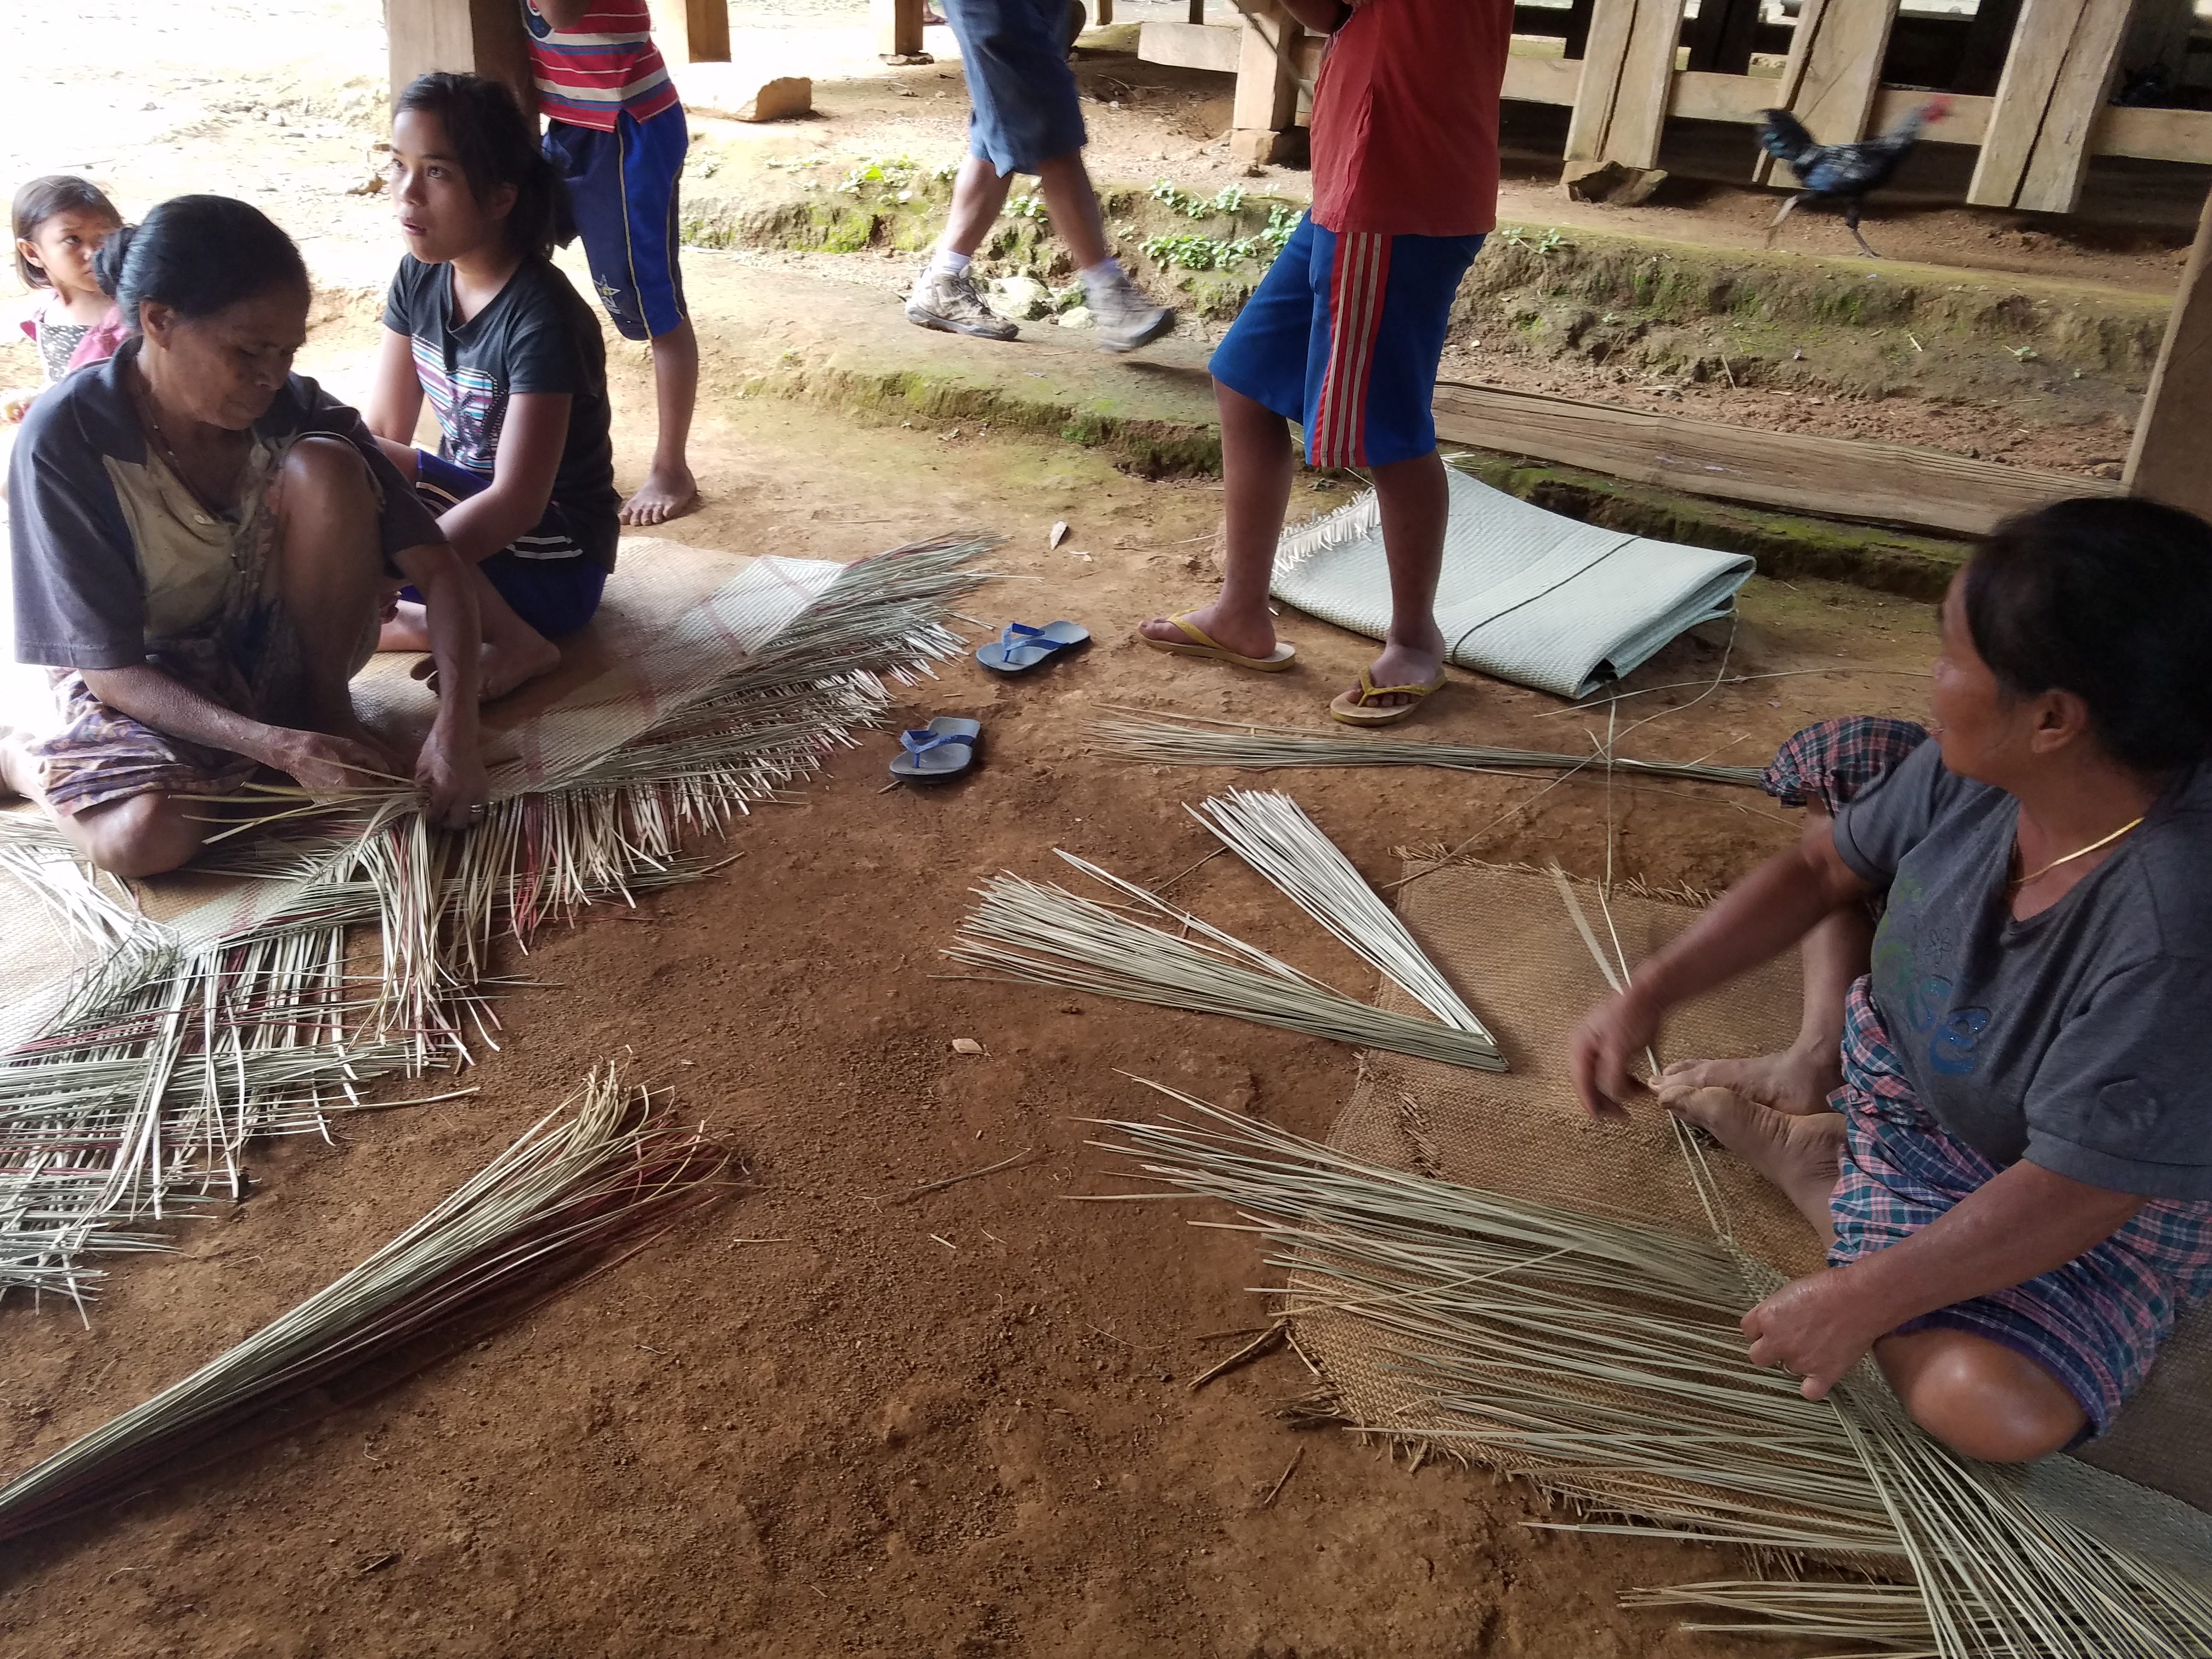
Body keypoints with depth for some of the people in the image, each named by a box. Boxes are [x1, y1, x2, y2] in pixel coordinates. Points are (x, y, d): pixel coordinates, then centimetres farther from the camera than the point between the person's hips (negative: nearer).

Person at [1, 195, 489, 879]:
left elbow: (434, 567, -17)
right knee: (150, 836, -34)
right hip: (143, 681, -2)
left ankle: (327, 704, -5)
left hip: (277, 651, 2)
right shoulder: (65, 439, -24)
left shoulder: (294, 407, -16)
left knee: (324, 466, -24)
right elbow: (111, 670, -21)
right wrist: (279, 747, -33)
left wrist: (456, 721, -33)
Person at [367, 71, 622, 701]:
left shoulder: (540, 319, -23)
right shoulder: (421, 277, 0)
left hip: (552, 563, -8)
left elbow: (516, 504, -27)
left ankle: (516, 642, -15)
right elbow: (381, 434, 3)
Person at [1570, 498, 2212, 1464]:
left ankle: (1816, 1167, -7)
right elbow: (1824, 870, -5)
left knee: (1993, 1409, -32)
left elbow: (2079, 1191, -34)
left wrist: (1861, 1299, -27)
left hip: (2109, 1200, -6)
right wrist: (1650, 995, -12)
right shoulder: (1973, 769, -22)